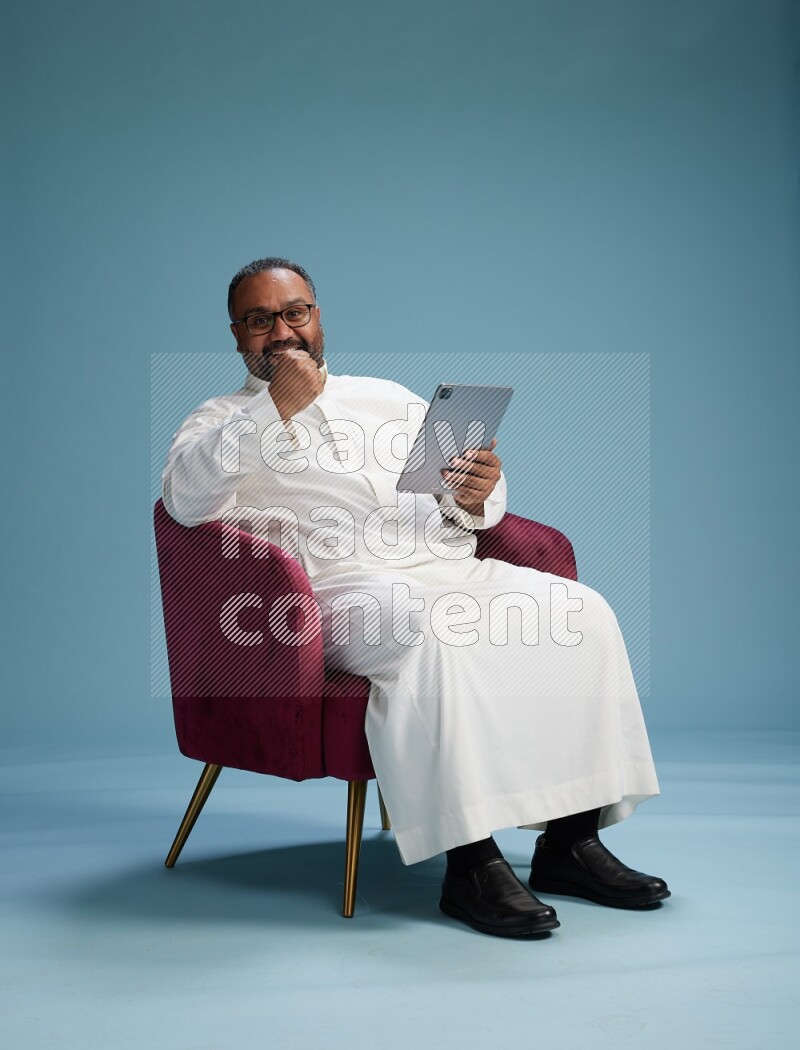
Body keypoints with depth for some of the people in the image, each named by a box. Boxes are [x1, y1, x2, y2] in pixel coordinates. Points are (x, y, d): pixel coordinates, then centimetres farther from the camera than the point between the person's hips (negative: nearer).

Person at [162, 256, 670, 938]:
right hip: (346, 586, -5)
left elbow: (476, 507, 23)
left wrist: (475, 495, -3)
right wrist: (279, 408, -15)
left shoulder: (388, 397, 28)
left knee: (581, 614, -18)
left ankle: (570, 841, -15)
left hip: (452, 569, 5)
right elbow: (185, 498, -9)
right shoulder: (221, 422, 15)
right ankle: (471, 862, -32)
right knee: (434, 638, -37)